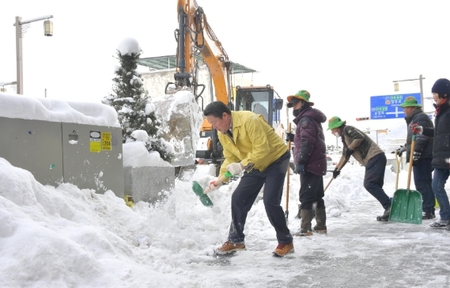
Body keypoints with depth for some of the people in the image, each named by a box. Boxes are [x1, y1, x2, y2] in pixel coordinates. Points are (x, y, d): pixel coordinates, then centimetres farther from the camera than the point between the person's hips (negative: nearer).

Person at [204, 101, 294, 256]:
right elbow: (230, 158, 3)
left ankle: (286, 242, 1)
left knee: (270, 201, -16)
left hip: (276, 159, -8)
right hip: (256, 166, 8)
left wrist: (242, 165, -35)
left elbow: (262, 149, -31)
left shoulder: (249, 120, -29)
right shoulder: (222, 133, -3)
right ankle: (236, 240, 14)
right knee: (238, 199, 1)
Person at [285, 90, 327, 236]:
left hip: (309, 164, -11)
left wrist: (300, 161, -23)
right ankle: (321, 225, 20)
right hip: (317, 163, 11)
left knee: (306, 196, -10)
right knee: (317, 195, 14)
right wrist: (293, 137, 16)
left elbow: (307, 142, -22)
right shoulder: (311, 118, 20)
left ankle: (305, 228, -10)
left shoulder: (306, 119, -13)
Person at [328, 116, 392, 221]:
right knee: (375, 186, 6)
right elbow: (345, 156, 32)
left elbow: (359, 137, -21)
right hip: (372, 159, 10)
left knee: (369, 184, -18)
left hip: (375, 157, -10)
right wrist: (337, 168, 26)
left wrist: (350, 148, -10)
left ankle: (389, 206, -22)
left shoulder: (347, 129, -3)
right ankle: (390, 211, 3)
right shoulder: (344, 137, 26)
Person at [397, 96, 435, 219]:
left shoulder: (421, 118, -9)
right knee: (424, 183, 11)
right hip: (419, 157, 11)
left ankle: (428, 210, -12)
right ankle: (429, 210, 14)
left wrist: (416, 152, -27)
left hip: (422, 157, -11)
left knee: (422, 183, -12)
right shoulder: (414, 119, 24)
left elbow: (421, 137, -21)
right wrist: (405, 148, 37)